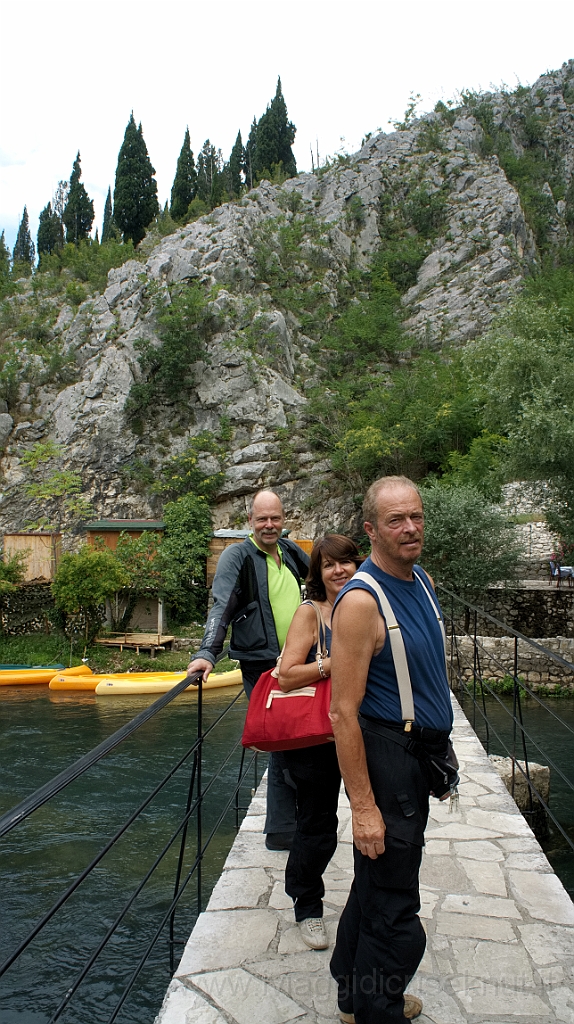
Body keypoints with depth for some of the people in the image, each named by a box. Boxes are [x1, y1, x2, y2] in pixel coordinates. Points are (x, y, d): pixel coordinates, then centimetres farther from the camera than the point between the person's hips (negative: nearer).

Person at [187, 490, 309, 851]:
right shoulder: (237, 556, -7)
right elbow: (222, 608, -17)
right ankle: (283, 831, 11)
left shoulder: (290, 550, 10)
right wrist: (208, 653, -28)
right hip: (261, 667, -6)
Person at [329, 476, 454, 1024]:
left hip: (420, 752, 9)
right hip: (385, 756, -9)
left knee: (377, 881, 23)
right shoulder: (361, 600, -22)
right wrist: (363, 806, -23)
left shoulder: (422, 580, 5)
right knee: (395, 912, 0)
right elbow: (343, 714, -24)